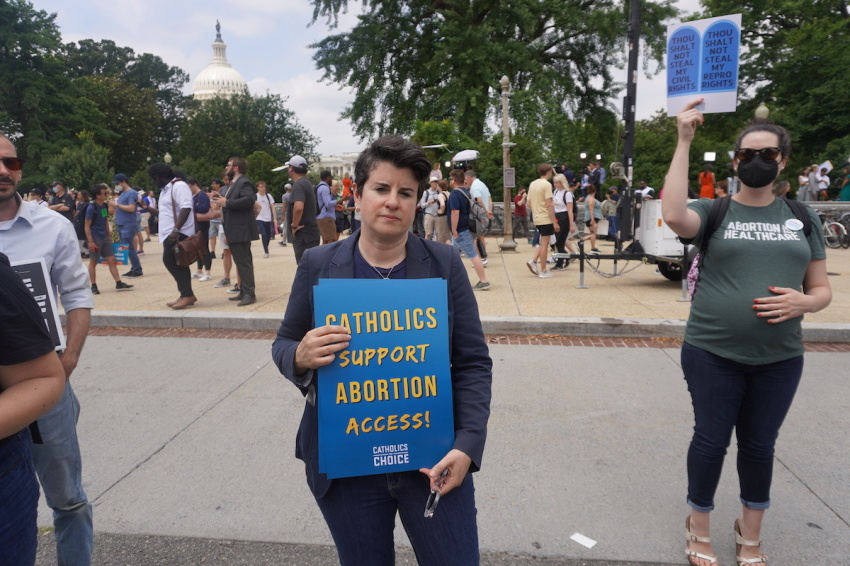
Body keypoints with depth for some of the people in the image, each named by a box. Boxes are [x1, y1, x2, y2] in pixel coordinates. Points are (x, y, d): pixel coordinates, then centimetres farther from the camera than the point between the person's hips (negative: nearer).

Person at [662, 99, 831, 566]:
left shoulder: (802, 218, 7)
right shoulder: (713, 211, -3)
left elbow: (822, 290, 10)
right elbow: (673, 216, -28)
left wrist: (802, 302, -14)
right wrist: (684, 142, -26)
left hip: (779, 359, 3)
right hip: (712, 354, -3)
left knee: (759, 445, 16)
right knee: (711, 440, 8)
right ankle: (699, 529, 31)